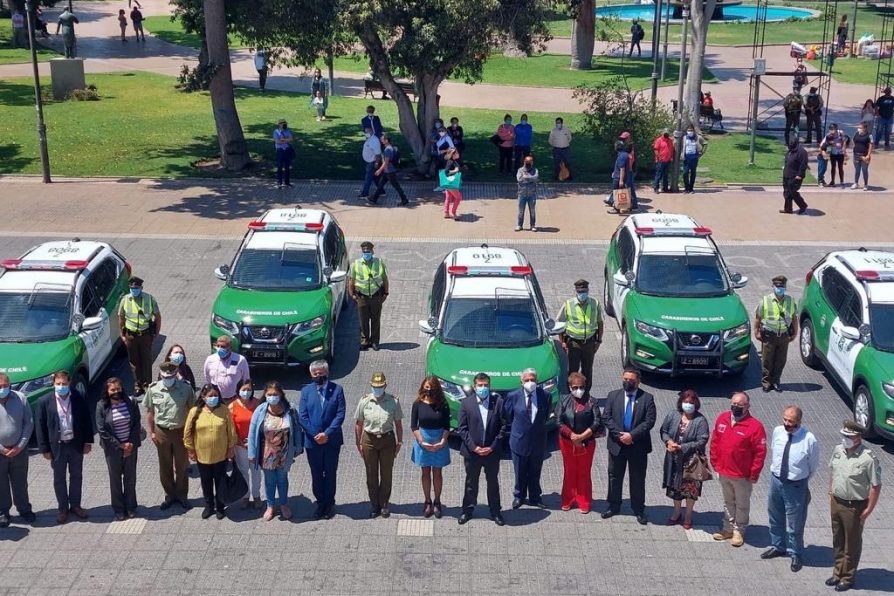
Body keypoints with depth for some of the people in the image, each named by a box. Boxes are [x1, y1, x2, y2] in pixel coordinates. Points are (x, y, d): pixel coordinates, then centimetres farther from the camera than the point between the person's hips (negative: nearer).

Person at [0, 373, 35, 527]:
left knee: (20, 483, 12)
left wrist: (20, 446, -7)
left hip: (19, 450, 1)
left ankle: (24, 509, 27)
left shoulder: (20, 398, -5)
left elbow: (29, 423, -1)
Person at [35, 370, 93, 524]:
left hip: (76, 444, 1)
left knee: (76, 476, 14)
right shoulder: (45, 401, -10)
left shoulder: (79, 398, -6)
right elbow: (41, 426, -6)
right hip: (57, 445, -1)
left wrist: (88, 441, -2)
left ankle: (75, 505, 30)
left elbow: (87, 420, 1)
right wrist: (44, 448, -7)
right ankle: (63, 509, 24)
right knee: (59, 478, 10)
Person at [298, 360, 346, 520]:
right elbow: (302, 417, -3)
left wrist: (327, 434, -17)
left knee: (330, 474, 9)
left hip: (332, 440, -1)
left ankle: (329, 504, 22)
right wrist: (316, 435, -13)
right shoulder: (306, 391, 2)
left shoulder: (337, 389, -2)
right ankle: (320, 503, 24)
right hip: (312, 441, 1)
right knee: (316, 475, 11)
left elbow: (340, 414, -9)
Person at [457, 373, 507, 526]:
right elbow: (461, 428, -4)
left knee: (493, 482, 11)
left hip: (492, 451, 0)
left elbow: (503, 427, -3)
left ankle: (495, 511, 22)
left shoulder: (498, 402, -4)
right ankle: (468, 510, 24)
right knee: (471, 482, 12)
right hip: (472, 451, 0)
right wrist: (473, 447, -12)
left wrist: (492, 447, -10)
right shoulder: (466, 403, -3)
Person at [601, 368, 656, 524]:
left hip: (638, 446, -2)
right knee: (614, 477, 12)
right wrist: (619, 434, -15)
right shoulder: (613, 395, 2)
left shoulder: (647, 398, -4)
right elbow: (606, 418, -4)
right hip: (617, 444, 2)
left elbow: (649, 421, -12)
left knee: (638, 479, 7)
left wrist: (632, 435, -19)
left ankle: (638, 509, 19)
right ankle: (613, 506, 27)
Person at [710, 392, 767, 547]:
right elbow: (715, 441, 8)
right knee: (728, 502, 21)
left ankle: (739, 531, 25)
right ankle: (728, 528, 34)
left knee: (742, 504, 11)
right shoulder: (722, 418, -1)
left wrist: (754, 474, -12)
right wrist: (715, 463, 7)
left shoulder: (755, 426, -17)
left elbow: (760, 452, -14)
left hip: (742, 475, -5)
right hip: (723, 472, 5)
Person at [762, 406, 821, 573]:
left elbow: (813, 466, -4)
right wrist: (775, 470, 12)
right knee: (775, 517, 22)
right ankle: (778, 546, 44)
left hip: (796, 485, -4)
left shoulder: (809, 440, -20)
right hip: (776, 479, 5)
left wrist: (803, 480, 6)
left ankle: (795, 554, 30)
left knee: (795, 523, 9)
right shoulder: (777, 431, -8)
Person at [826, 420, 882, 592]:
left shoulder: (868, 459, -23)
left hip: (854, 507, -6)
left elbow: (876, 486, -17)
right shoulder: (838, 450, -3)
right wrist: (831, 493, 12)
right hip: (836, 502, 6)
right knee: (838, 541, 20)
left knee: (852, 544, 10)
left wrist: (868, 511, -15)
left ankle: (848, 578, 26)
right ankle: (838, 573, 37)